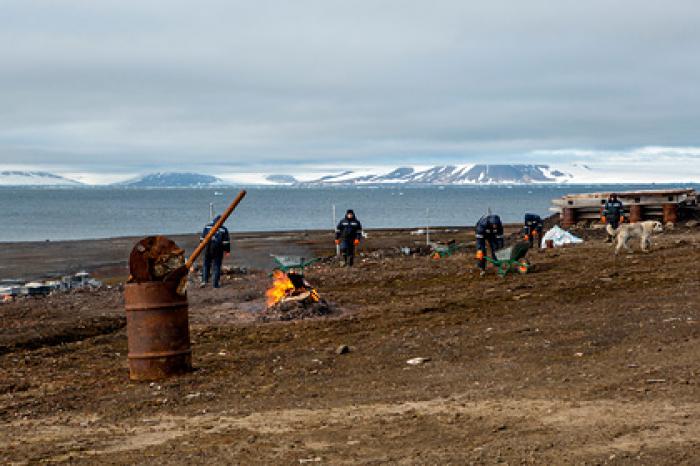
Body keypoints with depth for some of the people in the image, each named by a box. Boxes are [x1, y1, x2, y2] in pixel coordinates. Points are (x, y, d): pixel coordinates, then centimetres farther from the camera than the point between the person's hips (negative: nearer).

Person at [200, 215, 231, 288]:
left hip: (208, 249, 2)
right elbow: (226, 241, -1)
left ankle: (204, 280, 3)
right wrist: (227, 250, 6)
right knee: (216, 266, 3)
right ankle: (215, 283, 2)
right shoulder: (223, 229, -1)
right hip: (218, 250, -2)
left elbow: (202, 238, 5)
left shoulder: (207, 226, 4)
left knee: (206, 264, 15)